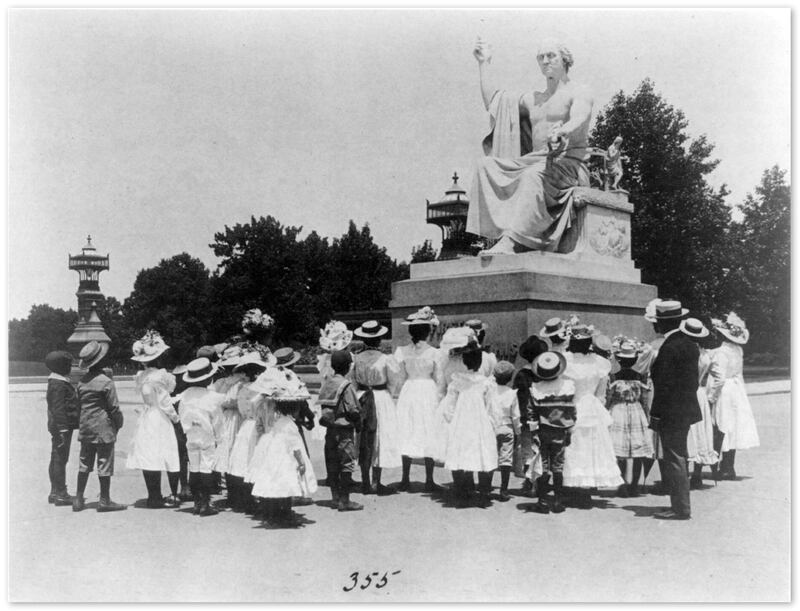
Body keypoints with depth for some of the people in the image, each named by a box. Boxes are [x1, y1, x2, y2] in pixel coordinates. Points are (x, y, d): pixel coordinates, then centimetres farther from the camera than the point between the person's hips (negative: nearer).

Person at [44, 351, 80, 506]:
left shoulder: (61, 381, 14)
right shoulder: (58, 384, -18)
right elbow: (58, 409, -23)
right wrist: (62, 429, -24)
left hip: (59, 426, 11)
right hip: (62, 426, -11)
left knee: (57, 459, 15)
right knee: (60, 459, -6)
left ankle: (55, 492, 23)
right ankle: (60, 494, -3)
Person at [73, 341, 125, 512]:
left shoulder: (82, 381, 4)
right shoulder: (106, 382, -15)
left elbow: (79, 404, 9)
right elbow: (114, 408, -12)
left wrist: (83, 422, 18)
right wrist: (119, 424, 4)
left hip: (85, 428, 6)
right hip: (104, 428, -6)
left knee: (84, 463, 13)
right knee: (104, 464, 1)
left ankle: (79, 499, 16)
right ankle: (104, 500, 6)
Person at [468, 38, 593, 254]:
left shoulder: (578, 93, 5)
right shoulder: (534, 99, 26)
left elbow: (579, 118, -18)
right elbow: (492, 102, 28)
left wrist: (562, 131, -42)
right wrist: (484, 63, 30)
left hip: (568, 165, -6)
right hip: (537, 161, 7)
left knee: (533, 175, -40)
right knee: (486, 166, -17)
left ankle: (510, 241, -49)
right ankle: (500, 231, -34)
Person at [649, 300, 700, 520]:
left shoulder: (669, 348, -19)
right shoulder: (690, 345, 9)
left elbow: (664, 384, -21)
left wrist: (655, 414, -16)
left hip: (671, 413, -9)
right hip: (687, 409, 9)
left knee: (674, 461, -2)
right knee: (679, 459, 16)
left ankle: (681, 508, 3)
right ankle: (681, 505, 24)